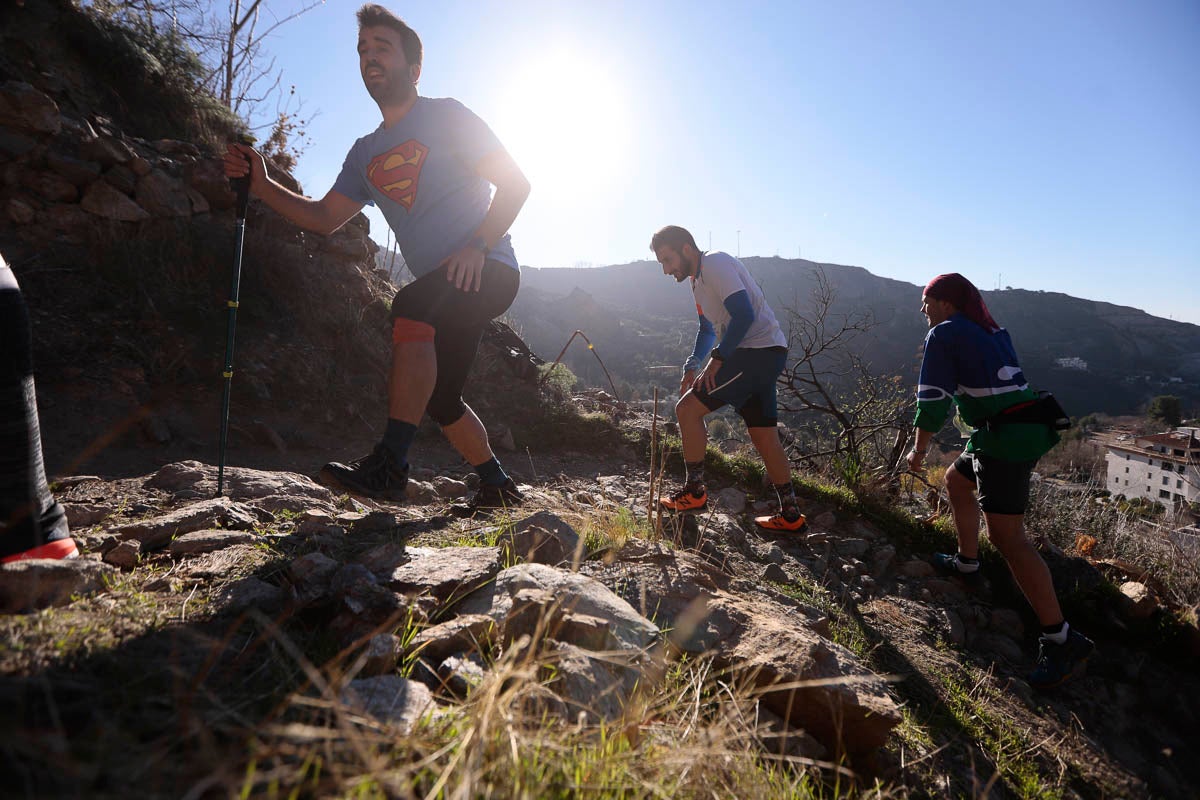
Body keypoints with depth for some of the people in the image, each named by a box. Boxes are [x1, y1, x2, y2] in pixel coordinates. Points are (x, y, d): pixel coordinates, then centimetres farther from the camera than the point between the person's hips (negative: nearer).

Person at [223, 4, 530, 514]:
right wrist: (262, 186, -2)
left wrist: (477, 245, -21)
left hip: (487, 269, -7)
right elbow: (325, 217, 13)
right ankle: (499, 486, 27)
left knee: (410, 310, -35)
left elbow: (516, 183, -9)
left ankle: (389, 465, -34)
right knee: (439, 400, 10)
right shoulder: (366, 153, 17)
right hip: (438, 290, 8)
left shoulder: (445, 116, -1)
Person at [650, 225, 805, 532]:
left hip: (758, 351, -10)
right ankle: (790, 514, 18)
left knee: (688, 408, -10)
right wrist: (691, 366, 15)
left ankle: (693, 492, -1)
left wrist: (717, 359, -17)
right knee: (763, 435, 11)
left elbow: (744, 315, -22)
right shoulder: (698, 280, 19)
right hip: (768, 356, 10)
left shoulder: (715, 263, -11)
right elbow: (707, 330, 29)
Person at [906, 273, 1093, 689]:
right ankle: (967, 563, 40)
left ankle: (1061, 639, -9)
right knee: (956, 480, 27)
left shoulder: (943, 334, -7)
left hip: (1005, 437, -10)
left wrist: (919, 451, 0)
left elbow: (933, 402, -11)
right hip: (1028, 428, 10)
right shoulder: (992, 330, 17)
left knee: (1007, 536, -10)